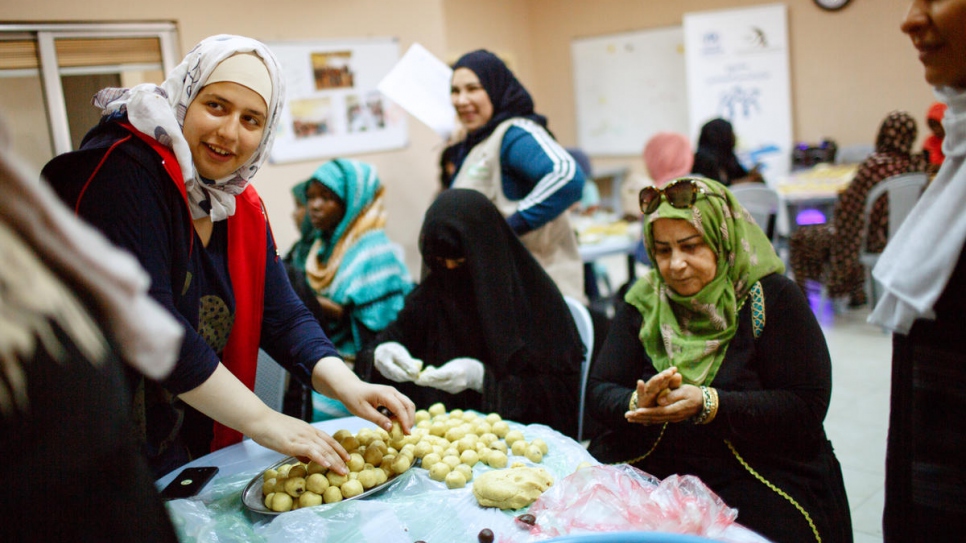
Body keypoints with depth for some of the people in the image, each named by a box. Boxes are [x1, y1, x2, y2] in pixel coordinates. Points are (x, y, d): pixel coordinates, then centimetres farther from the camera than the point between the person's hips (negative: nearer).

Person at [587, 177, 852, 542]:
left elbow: (807, 407, -10)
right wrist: (639, 405, -20)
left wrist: (708, 404, -22)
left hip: (761, 481, -2)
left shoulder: (773, 299, -3)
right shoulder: (643, 303, 8)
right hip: (651, 473, 3)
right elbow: (598, 393, 3)